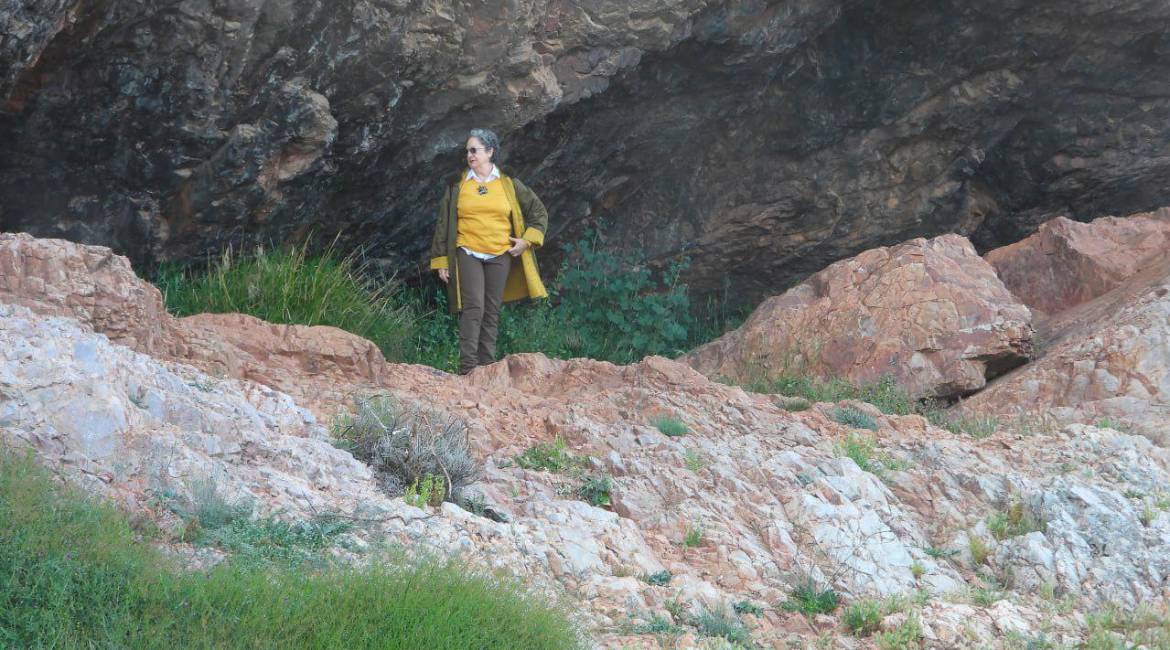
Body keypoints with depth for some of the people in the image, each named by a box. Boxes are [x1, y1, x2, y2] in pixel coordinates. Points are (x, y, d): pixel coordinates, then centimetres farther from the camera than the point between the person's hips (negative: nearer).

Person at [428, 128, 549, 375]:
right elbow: (443, 223, 9)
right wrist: (440, 260, 4)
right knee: (473, 308, -14)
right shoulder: (457, 185, 6)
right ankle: (468, 367, -17)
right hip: (468, 255, -2)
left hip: (500, 256, 2)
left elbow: (539, 212, 16)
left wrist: (528, 240, 3)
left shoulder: (509, 185, 8)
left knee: (492, 312, 5)